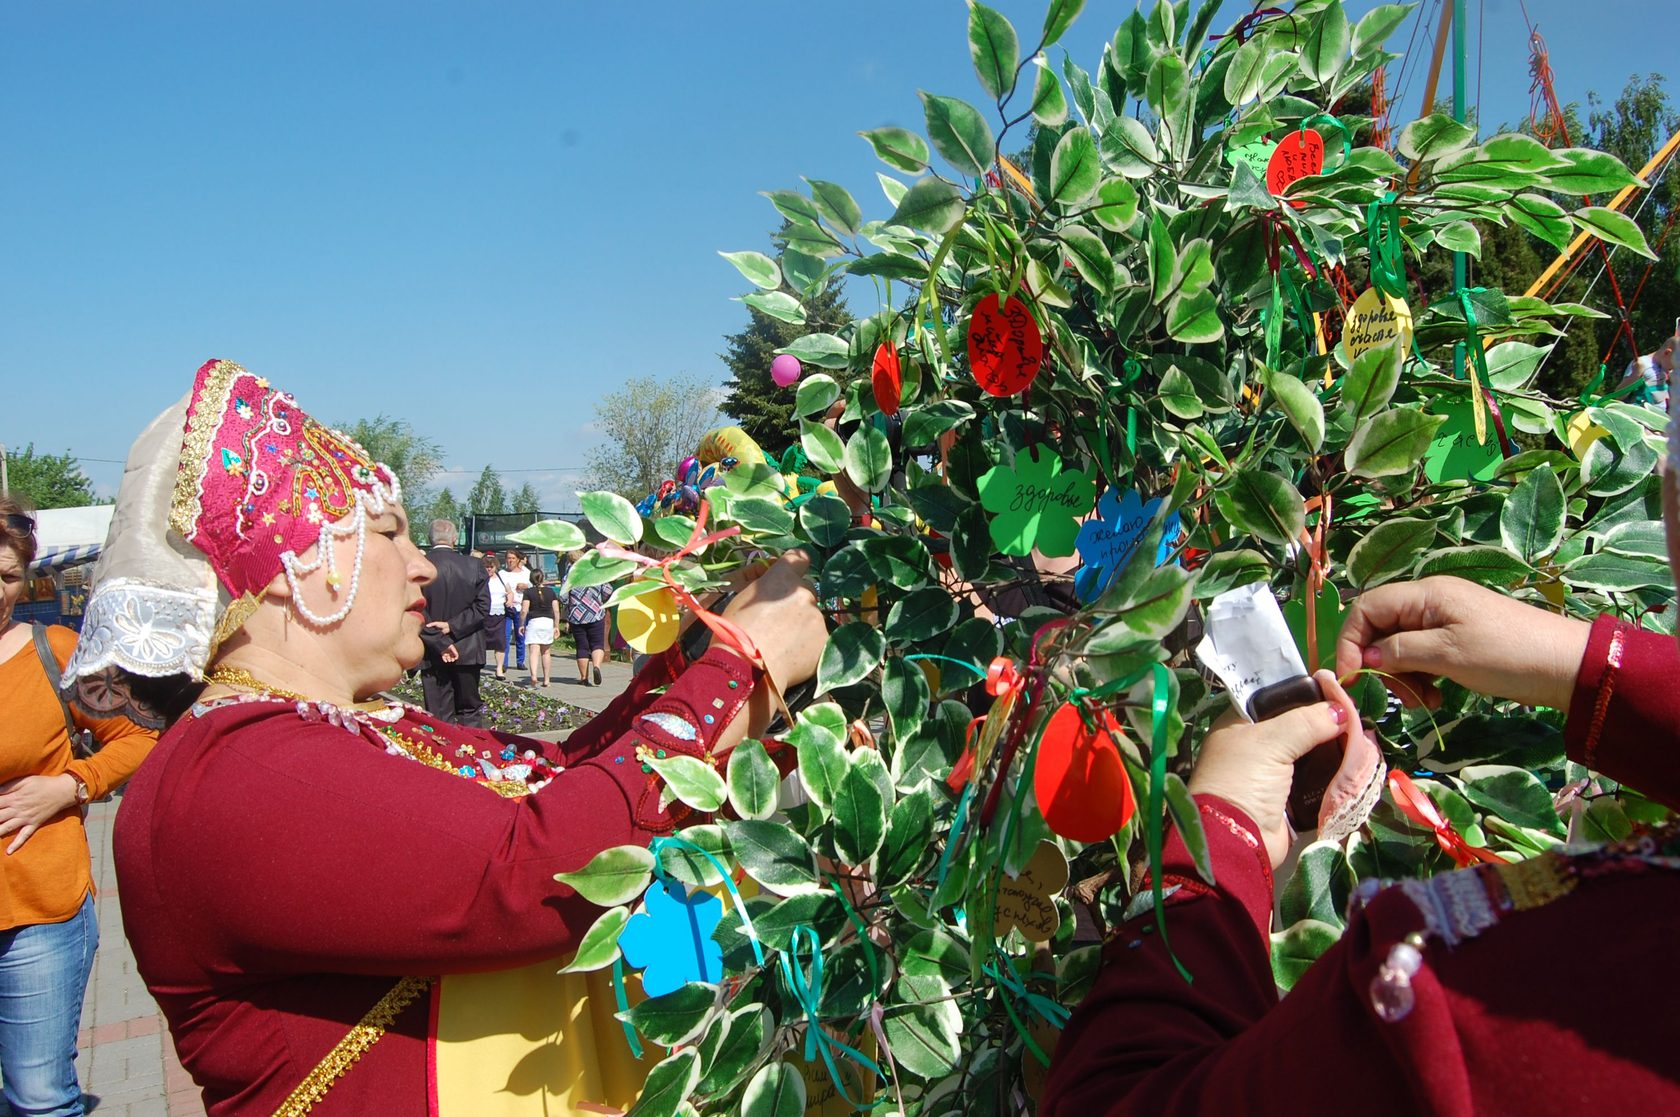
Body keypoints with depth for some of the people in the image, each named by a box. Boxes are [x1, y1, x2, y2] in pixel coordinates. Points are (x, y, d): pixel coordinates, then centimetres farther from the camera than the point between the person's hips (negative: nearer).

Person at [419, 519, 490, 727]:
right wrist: (453, 626, -7)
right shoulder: (472, 566, -3)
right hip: (468, 652, 1)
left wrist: (440, 643, -9)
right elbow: (482, 606, -6)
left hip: (433, 654, -1)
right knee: (470, 710, 14)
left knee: (439, 717, 4)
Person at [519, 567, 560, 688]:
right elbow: (556, 611, 4)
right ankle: (546, 680, 17)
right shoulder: (550, 592, 5)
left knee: (533, 651, -8)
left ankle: (533, 675, -29)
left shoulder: (528, 592, -4)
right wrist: (556, 626, 11)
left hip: (533, 622, -3)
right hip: (548, 622, 3)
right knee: (545, 652, 14)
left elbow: (524, 610, -9)